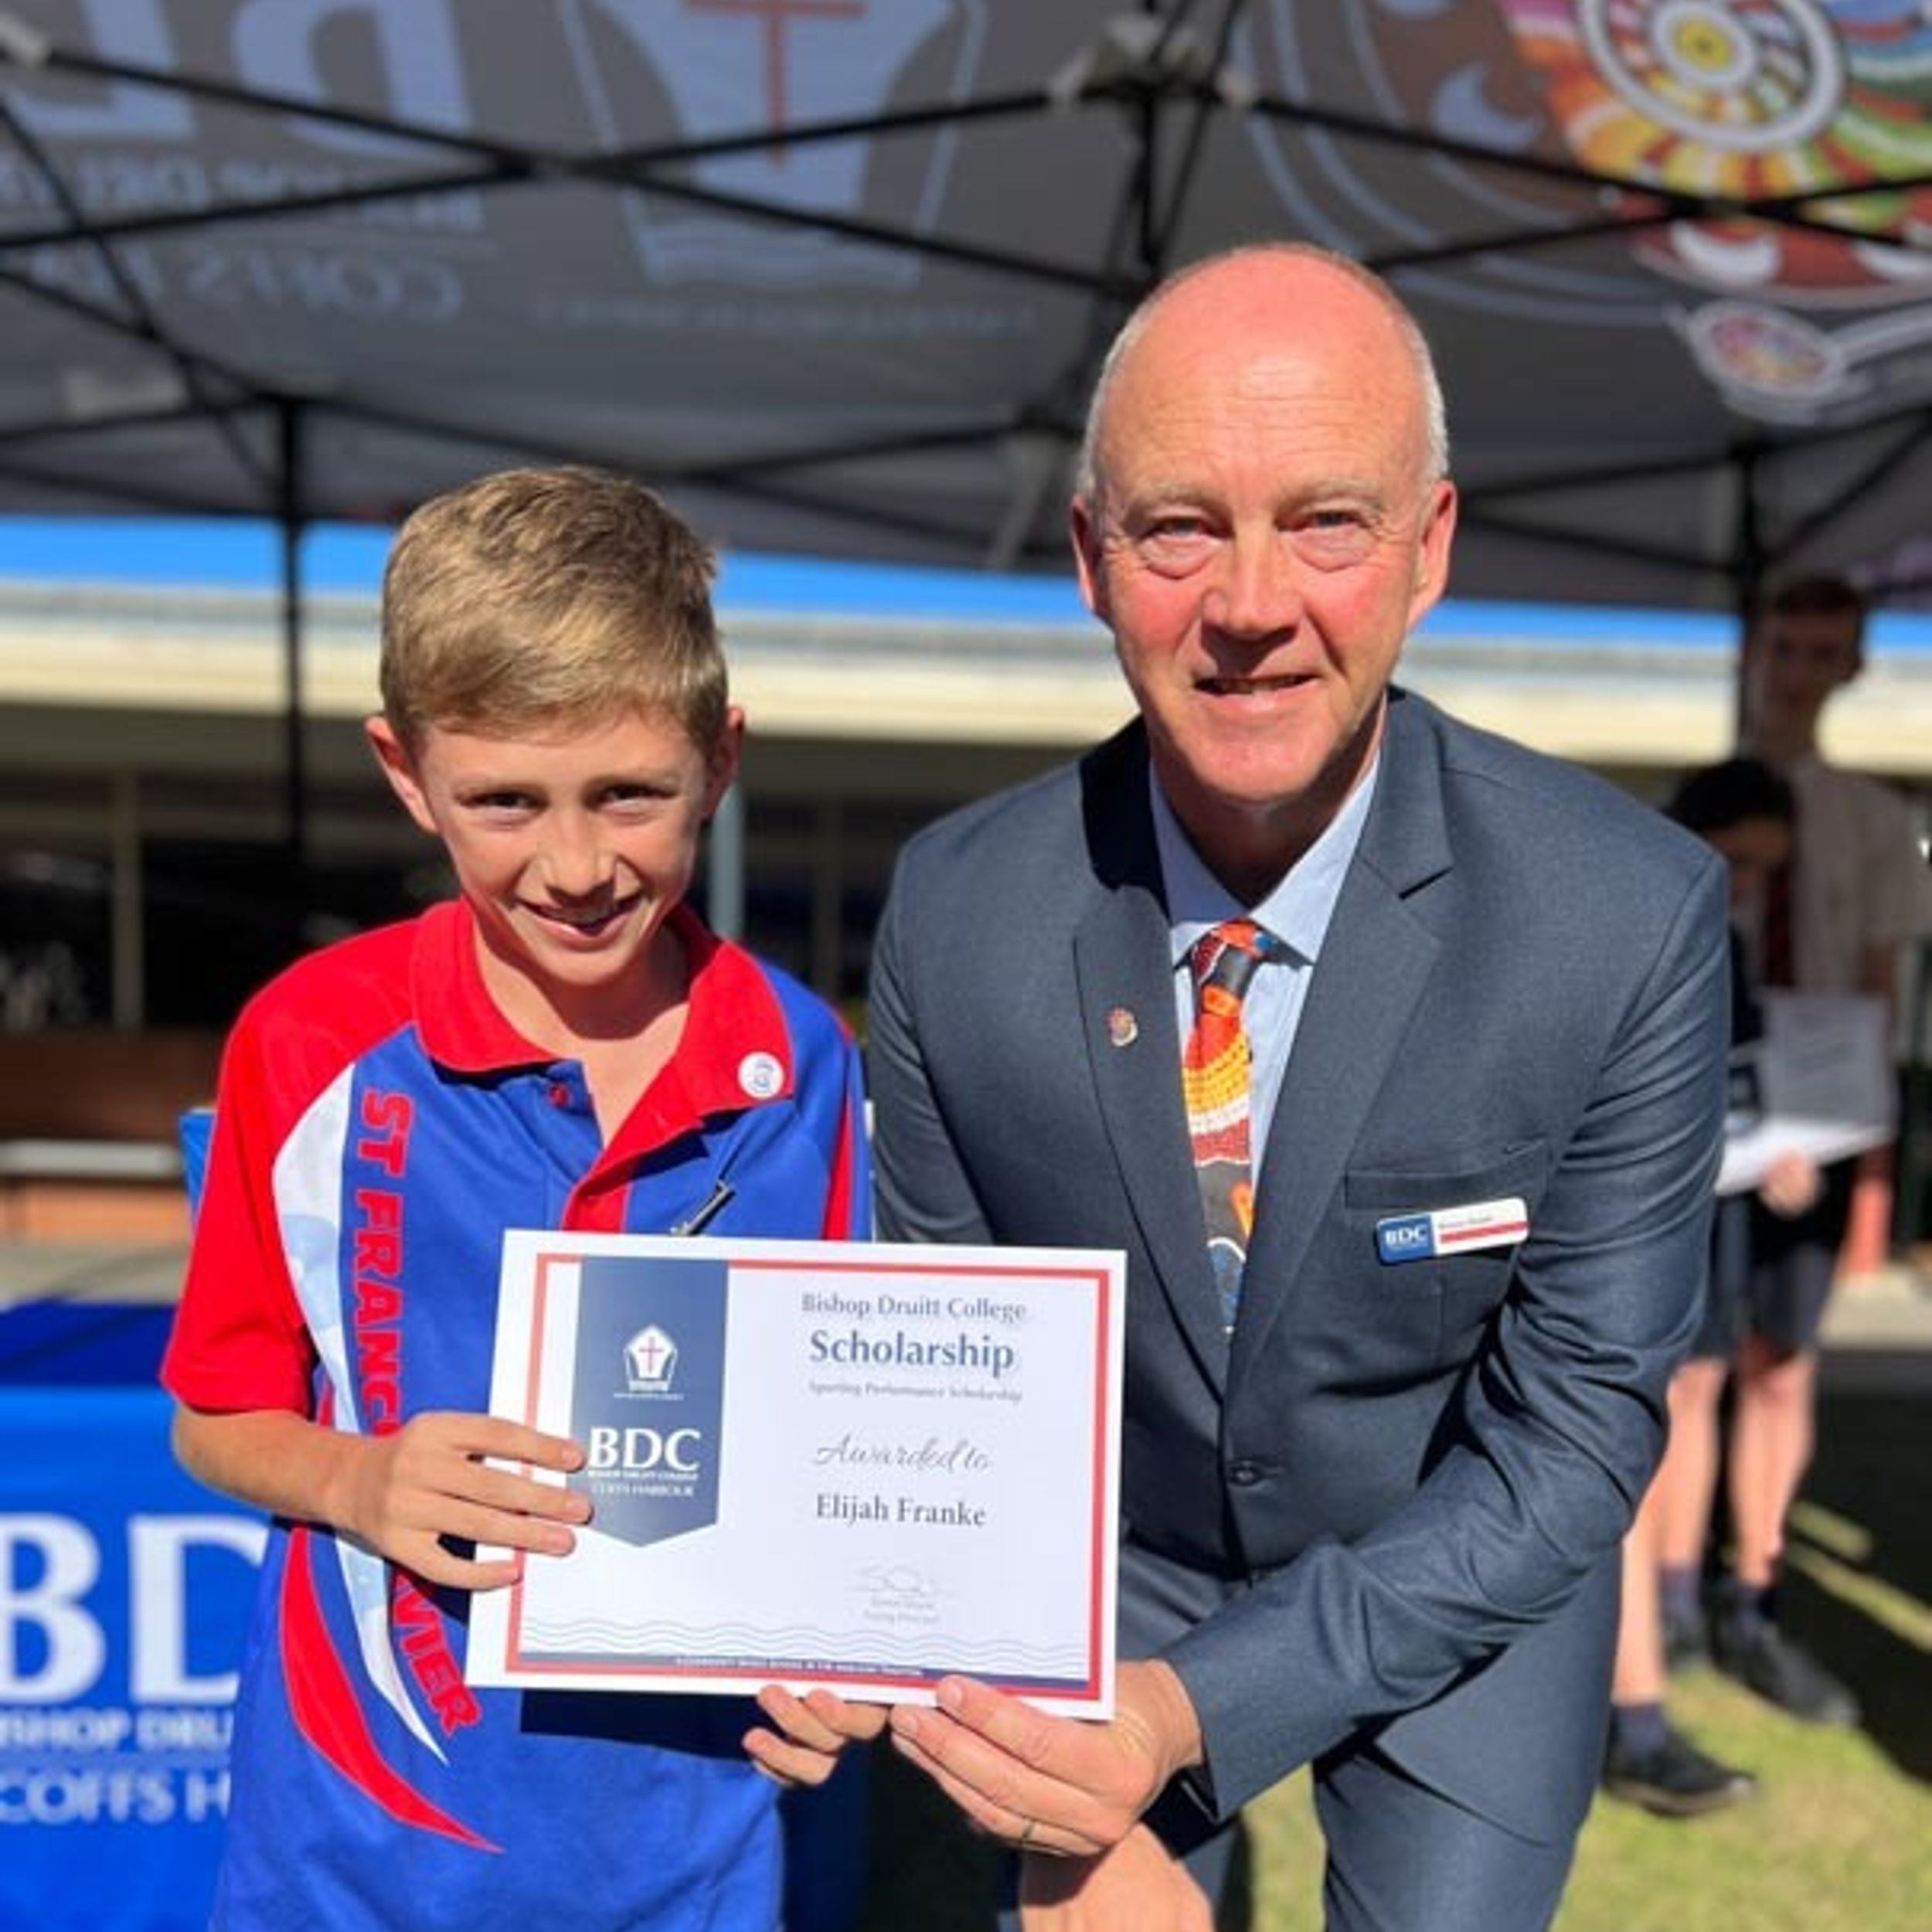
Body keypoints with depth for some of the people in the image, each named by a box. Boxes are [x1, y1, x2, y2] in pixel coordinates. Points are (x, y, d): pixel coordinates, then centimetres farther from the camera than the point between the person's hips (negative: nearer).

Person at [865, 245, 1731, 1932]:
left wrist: (1193, 1712, -29)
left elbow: (1574, 1434, -19)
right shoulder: (956, 910, -20)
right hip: (1114, 1562, 2)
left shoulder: (1634, 920, -25)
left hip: (1469, 1589, -1)